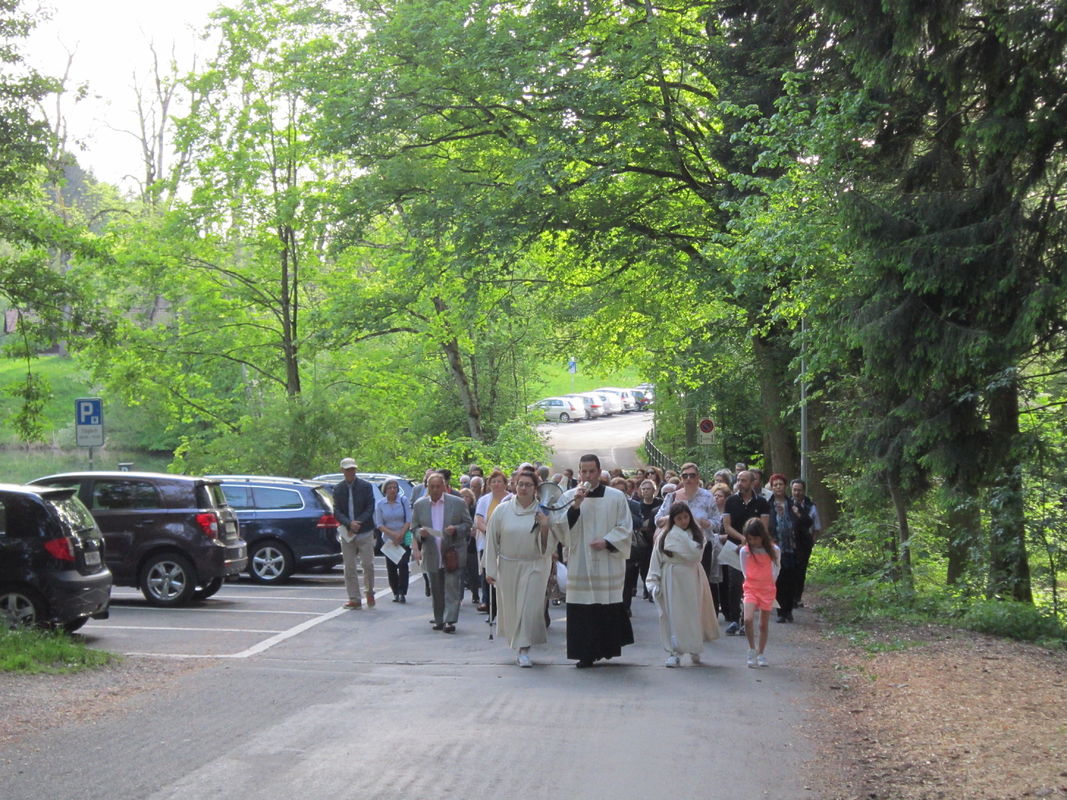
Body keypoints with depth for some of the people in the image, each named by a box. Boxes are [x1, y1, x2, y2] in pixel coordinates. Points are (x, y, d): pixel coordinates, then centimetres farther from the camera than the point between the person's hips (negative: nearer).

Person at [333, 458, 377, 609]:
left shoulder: (366, 486, -1)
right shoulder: (338, 489, 5)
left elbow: (370, 509, -4)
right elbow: (336, 511, -1)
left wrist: (358, 523, -15)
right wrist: (349, 524, -18)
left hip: (365, 532, -2)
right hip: (347, 533, 2)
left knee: (368, 564, -2)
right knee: (349, 567, 2)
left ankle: (370, 591, 21)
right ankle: (354, 599, 8)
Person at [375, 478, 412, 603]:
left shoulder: (403, 500, -1)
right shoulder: (380, 504, 1)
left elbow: (409, 520, -3)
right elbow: (379, 524, -1)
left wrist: (401, 534, -13)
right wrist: (393, 534, -14)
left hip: (404, 539, -2)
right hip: (389, 540, 2)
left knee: (402, 565, -11)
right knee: (391, 567, 1)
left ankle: (402, 593, -9)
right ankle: (396, 593, 13)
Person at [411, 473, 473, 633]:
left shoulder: (458, 503, -1)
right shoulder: (419, 505, 5)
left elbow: (468, 524, 4)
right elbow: (414, 528, 9)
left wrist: (456, 529, -16)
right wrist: (420, 533, -14)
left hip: (453, 553, -3)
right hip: (432, 555, 3)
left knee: (452, 588, -10)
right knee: (436, 590, 10)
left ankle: (450, 620, -11)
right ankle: (439, 620, 20)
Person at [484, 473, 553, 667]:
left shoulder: (542, 512, -3)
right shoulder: (502, 510, -2)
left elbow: (547, 545, -1)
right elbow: (492, 540, 2)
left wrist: (545, 527, -20)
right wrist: (490, 569, 1)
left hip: (534, 567, -1)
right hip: (508, 567, 1)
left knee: (530, 607, -8)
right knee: (511, 608, 9)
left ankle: (524, 651, -5)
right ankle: (516, 643, 31)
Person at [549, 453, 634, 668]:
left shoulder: (616, 497, 3)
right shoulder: (568, 497, 5)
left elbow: (625, 527, 3)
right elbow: (559, 525, -3)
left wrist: (607, 541, -11)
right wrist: (575, 505, -15)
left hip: (608, 562, 0)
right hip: (580, 562, 0)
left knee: (609, 607, 1)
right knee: (583, 609, -4)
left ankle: (606, 648, 15)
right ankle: (586, 654, 1)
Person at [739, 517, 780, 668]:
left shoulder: (773, 550, -6)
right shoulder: (745, 551, -5)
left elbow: (776, 570, 7)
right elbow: (745, 571, 6)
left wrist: (768, 585, 9)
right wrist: (754, 583, 4)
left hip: (768, 589, 0)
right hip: (751, 588, 0)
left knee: (764, 624, 6)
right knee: (748, 619, -19)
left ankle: (761, 653, 21)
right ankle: (752, 650, 0)